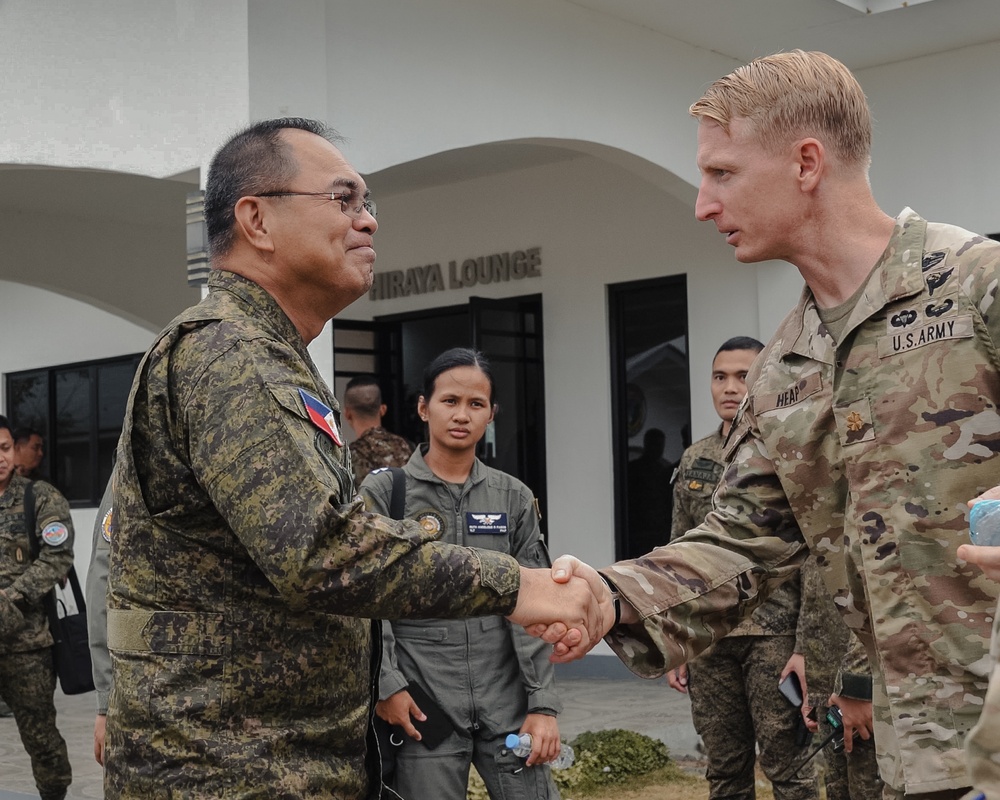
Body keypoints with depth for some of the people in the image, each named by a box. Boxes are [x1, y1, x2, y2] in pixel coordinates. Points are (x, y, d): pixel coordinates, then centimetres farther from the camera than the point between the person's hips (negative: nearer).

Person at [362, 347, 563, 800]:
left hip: (507, 701, 2)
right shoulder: (383, 492, 1)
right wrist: (386, 686, -10)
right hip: (423, 702, -2)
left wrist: (543, 703, 0)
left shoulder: (513, 498, 9)